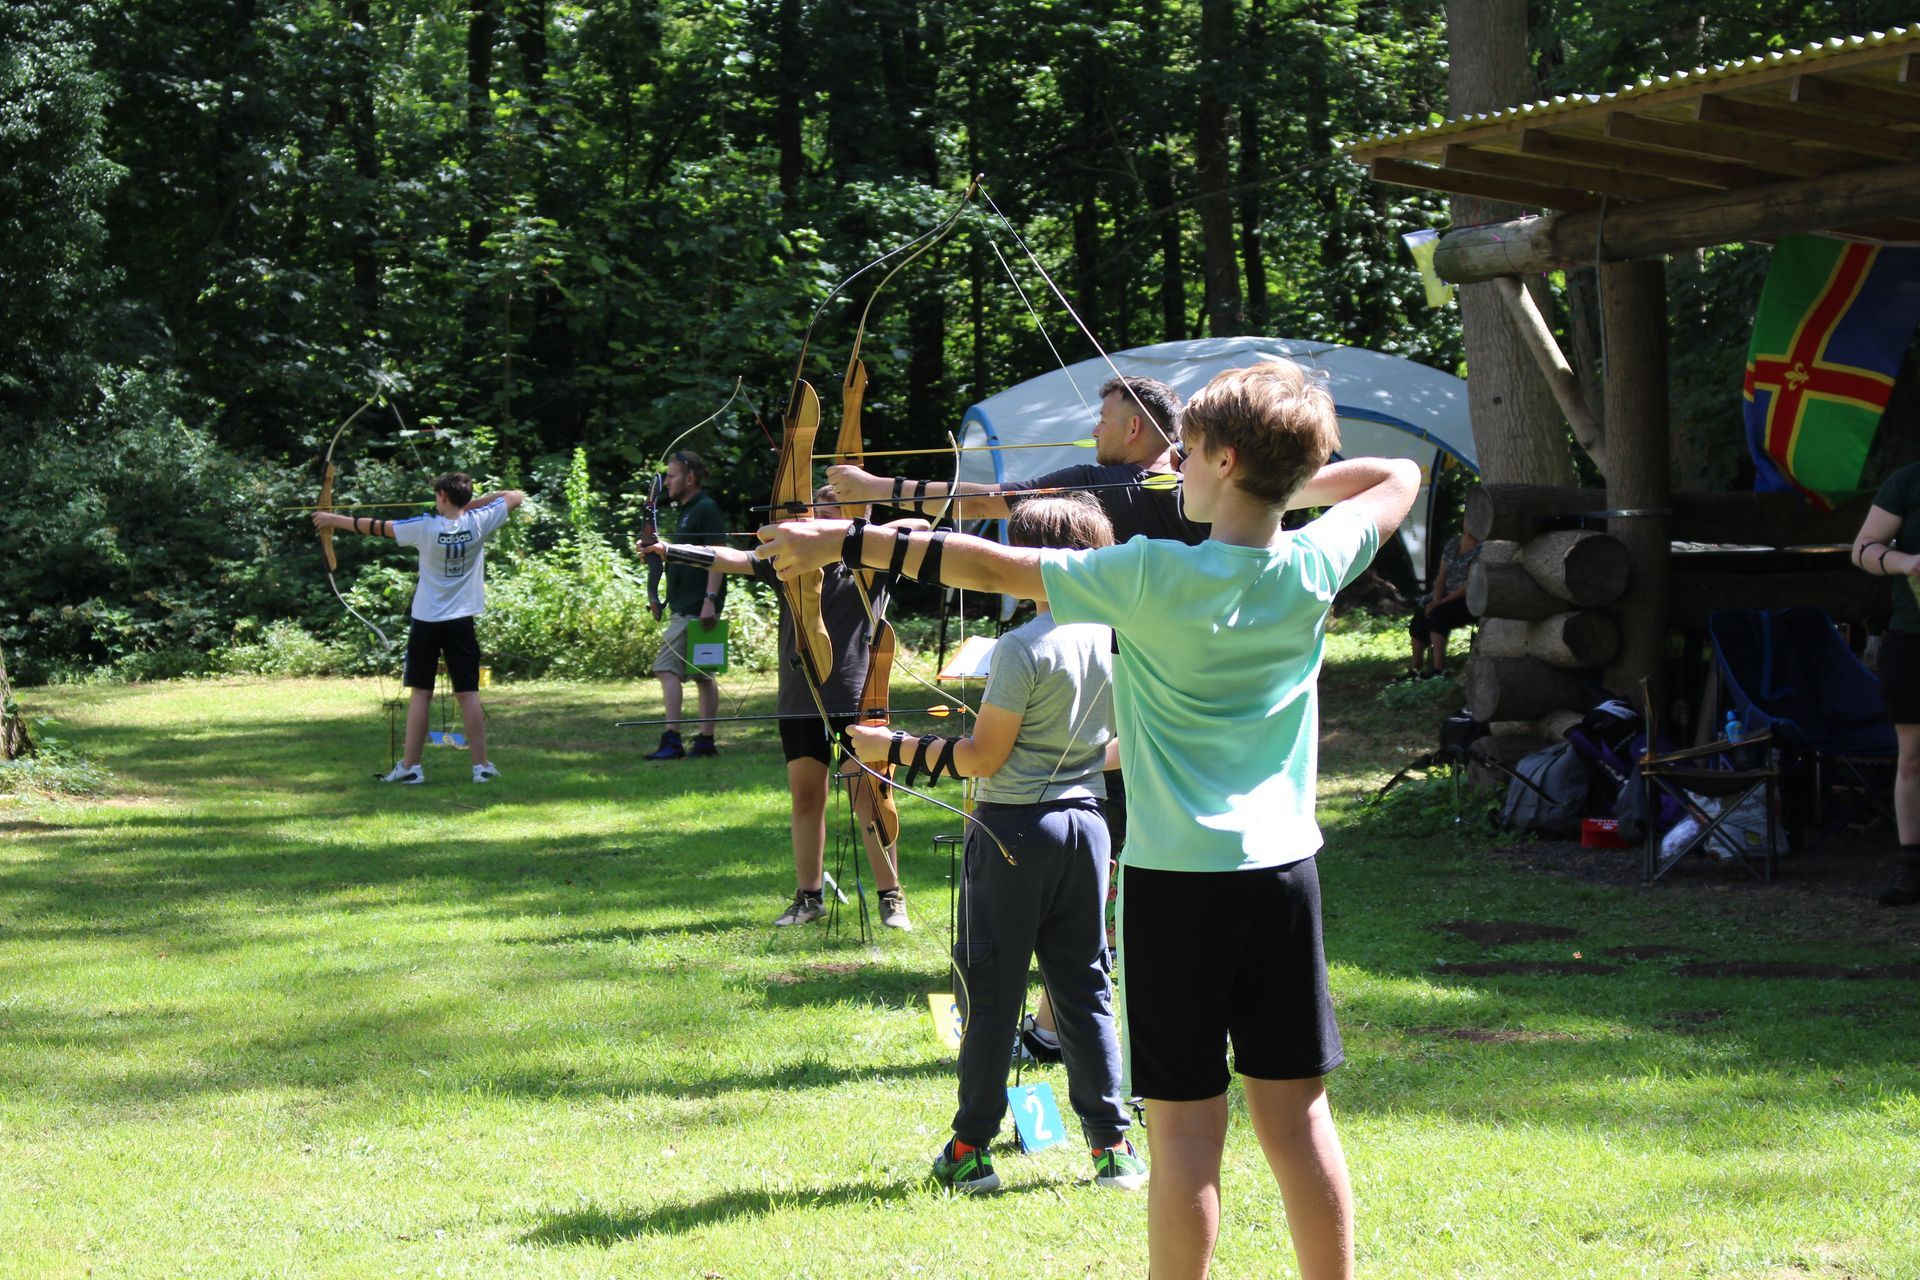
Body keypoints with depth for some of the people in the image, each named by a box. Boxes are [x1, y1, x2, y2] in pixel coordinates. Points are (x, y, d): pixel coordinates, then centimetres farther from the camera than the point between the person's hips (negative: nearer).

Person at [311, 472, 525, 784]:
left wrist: (333, 519, 10)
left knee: (421, 693, 4)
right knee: (468, 693, 1)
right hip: (461, 621, 1)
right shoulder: (478, 522, -7)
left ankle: (410, 766, 4)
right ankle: (481, 765, 1)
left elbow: (376, 527, -2)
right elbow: (517, 496, 5)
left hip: (426, 621, -1)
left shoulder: (425, 527, -10)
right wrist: (475, 501, 4)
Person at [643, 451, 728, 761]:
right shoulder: (687, 511, 19)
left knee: (667, 668, -14)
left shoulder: (706, 509, -10)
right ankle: (705, 740, 12)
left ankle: (672, 740, -18)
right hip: (684, 607, 10)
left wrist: (709, 600, -23)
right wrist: (660, 599, 20)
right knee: (702, 676, 10)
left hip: (693, 608, -10)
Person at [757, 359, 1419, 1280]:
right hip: (1283, 870, 4)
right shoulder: (1314, 568, -2)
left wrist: (840, 541, 0)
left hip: (1178, 877, -4)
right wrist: (1295, 481, 17)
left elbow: (990, 567, -7)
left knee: (1187, 1129, 1)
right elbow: (1397, 477, 19)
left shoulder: (1155, 578, -14)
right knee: (1296, 1116, 9)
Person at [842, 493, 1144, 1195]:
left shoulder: (1022, 648, -17)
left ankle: (971, 1149, 8)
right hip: (1085, 822, 6)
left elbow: (983, 757, -15)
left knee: (990, 990, 3)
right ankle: (1113, 1143, 10)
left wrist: (896, 747, -6)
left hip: (1015, 828, -6)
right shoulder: (1115, 638, 2)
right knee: (1085, 986, 11)